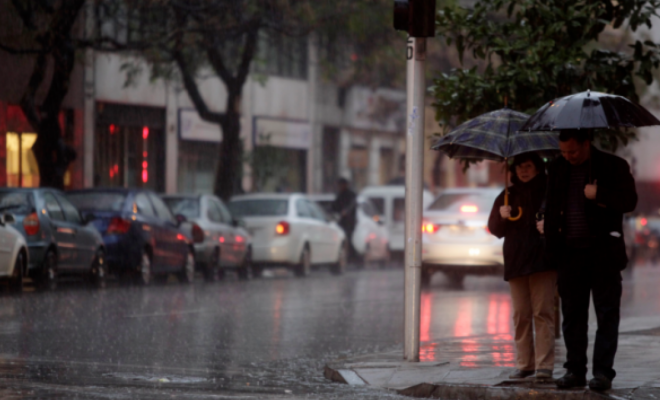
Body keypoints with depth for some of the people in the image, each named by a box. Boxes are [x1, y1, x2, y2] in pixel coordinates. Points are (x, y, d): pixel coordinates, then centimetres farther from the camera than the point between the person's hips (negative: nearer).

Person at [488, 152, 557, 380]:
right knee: (521, 315, 5)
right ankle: (524, 364, 9)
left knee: (543, 312, -8)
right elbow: (495, 230, 12)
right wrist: (501, 216, -8)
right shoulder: (508, 196, 15)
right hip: (516, 262, 4)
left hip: (543, 259, -4)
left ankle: (544, 365, -10)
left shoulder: (549, 191, 3)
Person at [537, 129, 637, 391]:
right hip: (570, 253, 4)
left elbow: (629, 201, -8)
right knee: (572, 314, 6)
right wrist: (548, 227, 9)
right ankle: (575, 371, 12)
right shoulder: (557, 169, 13)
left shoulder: (613, 166, -1)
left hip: (603, 252, -4)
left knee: (607, 314, -2)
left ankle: (603, 372, 0)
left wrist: (598, 193, -18)